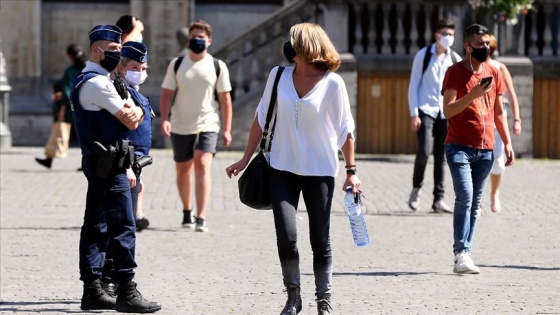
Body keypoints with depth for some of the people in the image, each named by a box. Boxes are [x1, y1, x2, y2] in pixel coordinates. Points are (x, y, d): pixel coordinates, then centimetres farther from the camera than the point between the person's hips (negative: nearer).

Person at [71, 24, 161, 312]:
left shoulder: (86, 81, 20)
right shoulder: (97, 83, -14)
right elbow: (130, 121, -16)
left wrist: (125, 166, 17)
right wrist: (137, 110, 7)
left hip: (98, 162, 11)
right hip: (109, 165, -11)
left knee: (96, 226, 11)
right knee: (123, 226, -10)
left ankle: (92, 290, 13)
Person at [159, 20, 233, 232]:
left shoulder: (218, 67, 1)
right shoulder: (177, 65, 4)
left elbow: (225, 99, 3)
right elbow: (167, 94, 3)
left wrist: (227, 129, -1)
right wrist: (164, 119, -12)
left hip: (207, 126, -2)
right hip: (181, 127, 2)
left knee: (202, 166, -19)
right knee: (183, 171, 11)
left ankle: (201, 218, -25)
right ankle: (187, 211, 33)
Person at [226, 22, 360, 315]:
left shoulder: (332, 83, -7)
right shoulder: (279, 75, 2)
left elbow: (345, 130, -1)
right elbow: (261, 118, 11)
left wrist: (351, 171, -3)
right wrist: (245, 159, 12)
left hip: (319, 171, -2)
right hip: (283, 169, 2)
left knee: (320, 242, 4)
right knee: (286, 236, -10)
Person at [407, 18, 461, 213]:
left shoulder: (455, 60, 8)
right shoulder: (423, 56, 0)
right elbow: (413, 86, 0)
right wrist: (414, 114, -7)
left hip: (446, 113, 3)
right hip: (426, 111, -3)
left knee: (441, 156, 2)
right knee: (424, 150, -16)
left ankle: (438, 199, 6)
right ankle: (416, 188, 7)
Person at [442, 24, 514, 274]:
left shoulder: (493, 73, 12)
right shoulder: (455, 72, -3)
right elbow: (448, 110, -11)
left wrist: (507, 142, 12)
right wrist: (472, 95, -23)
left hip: (485, 150, 5)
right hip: (460, 147, -5)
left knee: (475, 204, 5)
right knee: (465, 198, -18)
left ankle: (464, 256, 9)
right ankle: (461, 254, -18)